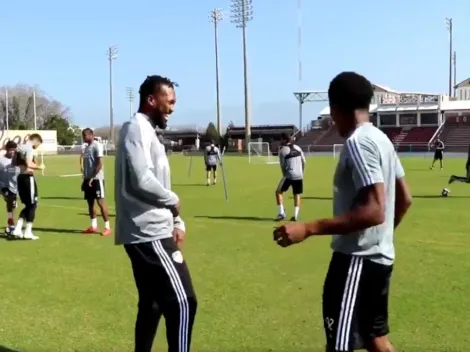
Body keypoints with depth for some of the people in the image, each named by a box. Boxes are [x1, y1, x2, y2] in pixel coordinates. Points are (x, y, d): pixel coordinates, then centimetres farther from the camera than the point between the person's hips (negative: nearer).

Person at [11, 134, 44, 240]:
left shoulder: (20, 147, 14)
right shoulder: (29, 148, -13)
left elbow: (14, 163, 18)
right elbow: (29, 164, -24)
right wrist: (39, 167, -10)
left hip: (20, 177, 9)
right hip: (28, 178, -9)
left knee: (28, 205, 17)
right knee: (32, 204, 1)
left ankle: (17, 229, 12)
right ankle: (28, 232, 2)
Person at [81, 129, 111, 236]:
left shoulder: (97, 146, -10)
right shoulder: (87, 147, 16)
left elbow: (100, 164, -17)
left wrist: (92, 177, -19)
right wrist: (85, 178, 16)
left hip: (96, 178, -9)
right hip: (88, 178, 9)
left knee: (100, 202, -8)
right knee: (90, 202, 10)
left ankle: (107, 227, -4)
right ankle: (94, 226, 18)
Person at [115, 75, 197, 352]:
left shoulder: (148, 132, 20)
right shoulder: (137, 128, -12)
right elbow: (143, 182, -24)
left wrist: (176, 222, 11)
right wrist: (174, 201, -6)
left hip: (149, 233, 10)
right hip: (149, 234, -10)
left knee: (152, 303, 16)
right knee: (182, 301, -9)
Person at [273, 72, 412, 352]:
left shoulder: (357, 142, -18)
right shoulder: (381, 139, 11)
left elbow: (374, 211, -26)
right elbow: (405, 199, 17)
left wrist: (308, 229, -28)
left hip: (358, 259, -10)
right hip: (379, 256, 10)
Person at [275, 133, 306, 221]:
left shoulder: (282, 150, -7)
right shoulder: (297, 148, 9)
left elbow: (283, 166, -2)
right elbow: (303, 161, 11)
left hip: (289, 175, -5)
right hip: (299, 176, 5)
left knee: (278, 192, 9)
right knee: (297, 195, 15)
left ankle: (282, 213, 3)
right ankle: (295, 215, 9)